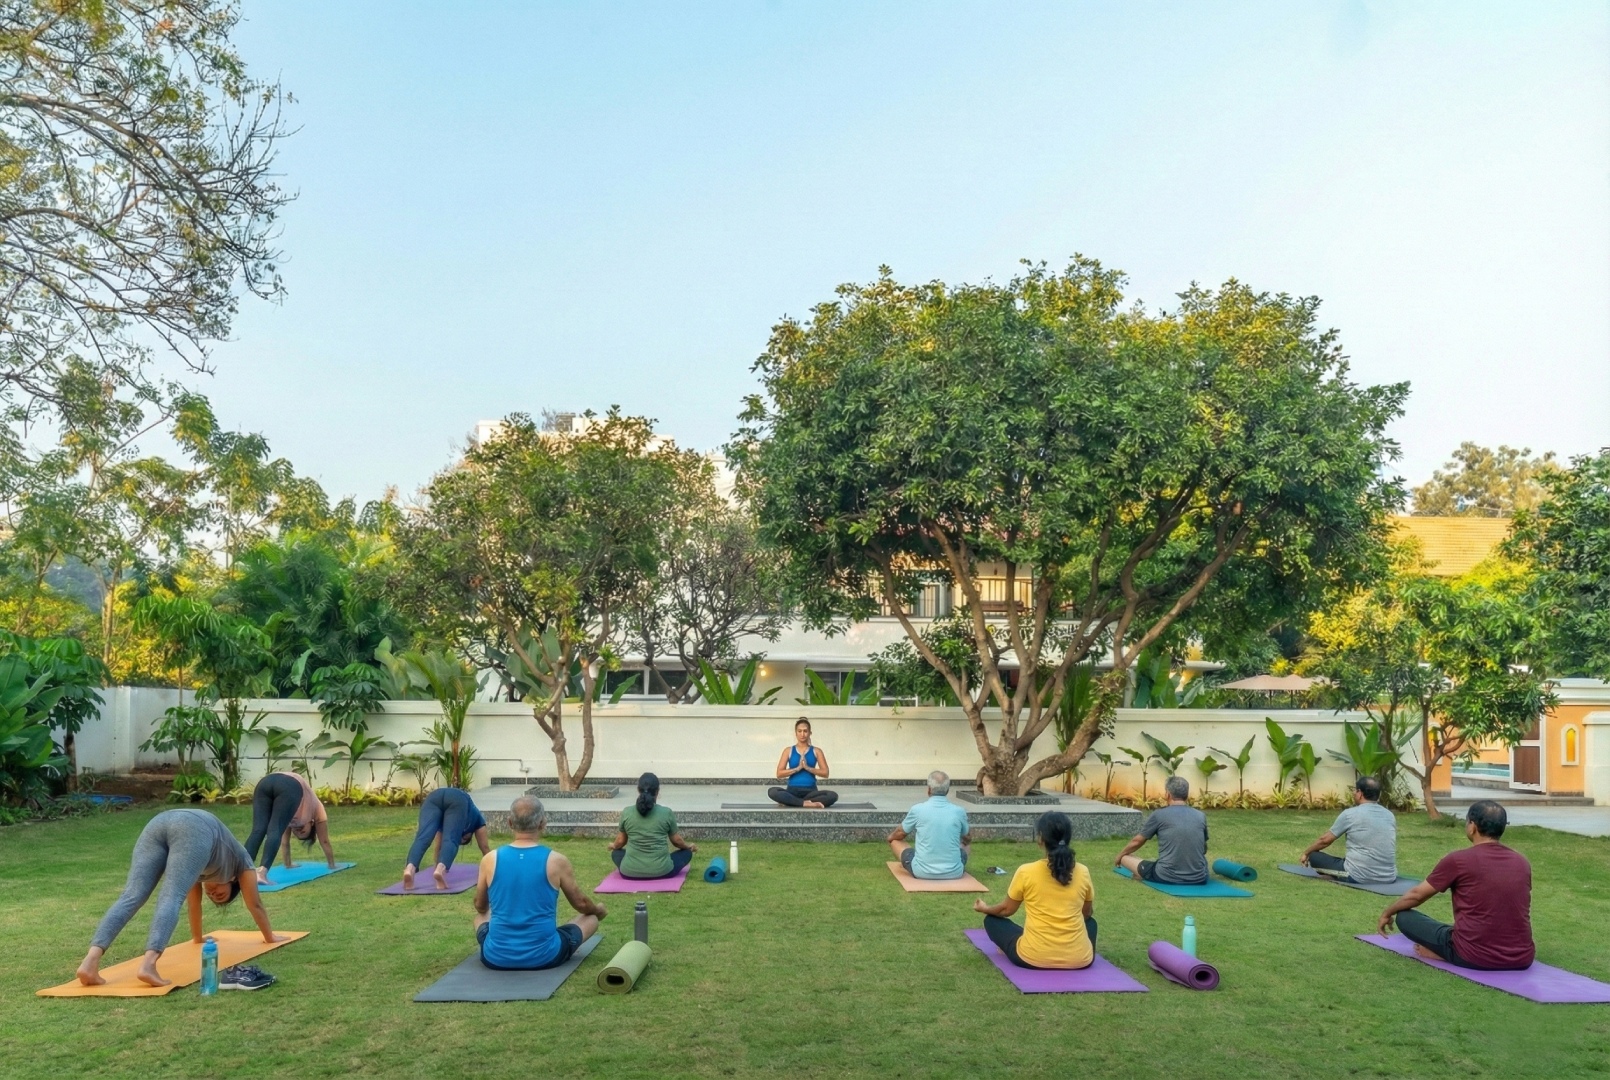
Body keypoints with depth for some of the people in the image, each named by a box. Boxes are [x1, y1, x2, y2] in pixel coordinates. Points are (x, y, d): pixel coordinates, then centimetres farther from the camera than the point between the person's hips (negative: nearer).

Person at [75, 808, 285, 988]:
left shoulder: (201, 869, 47)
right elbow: (255, 904, 41)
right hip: (194, 830, -5)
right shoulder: (240, 859, 36)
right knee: (171, 898, -18)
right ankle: (148, 964, -38)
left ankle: (90, 962, -26)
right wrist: (270, 937, 52)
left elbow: (194, 902, 53)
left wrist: (197, 937, 65)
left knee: (132, 896, -9)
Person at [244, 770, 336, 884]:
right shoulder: (316, 808, 35)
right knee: (275, 832, -11)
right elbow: (325, 841, 39)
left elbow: (285, 841, 48)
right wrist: (332, 865, 48)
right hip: (289, 787, -4)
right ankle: (262, 871, -29)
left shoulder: (291, 814, 45)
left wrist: (288, 864, 57)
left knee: (258, 830, -6)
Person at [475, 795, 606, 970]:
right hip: (544, 957, -3)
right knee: (591, 917, 22)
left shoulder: (490, 860, -5)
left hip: (496, 957, 3)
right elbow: (580, 903, 7)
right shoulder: (557, 862, -10)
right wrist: (599, 909, 30)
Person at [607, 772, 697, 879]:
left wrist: (613, 846, 33)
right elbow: (676, 840, 6)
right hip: (661, 871, -2)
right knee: (687, 852, 23)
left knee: (616, 853, 33)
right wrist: (689, 846, 27)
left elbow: (621, 841, 10)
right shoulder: (666, 813, -7)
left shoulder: (626, 812, -4)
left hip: (630, 872, 2)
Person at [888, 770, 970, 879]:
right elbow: (967, 839, 18)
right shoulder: (959, 812, -4)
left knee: (894, 839, 24)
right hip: (954, 872, 2)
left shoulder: (917, 810, -8)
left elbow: (898, 835, 11)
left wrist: (892, 836, 35)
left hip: (922, 872, -2)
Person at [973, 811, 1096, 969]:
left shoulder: (1026, 872, -9)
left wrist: (985, 908, 29)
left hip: (1033, 958, -3)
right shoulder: (1083, 872, -3)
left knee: (992, 920, 22)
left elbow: (1006, 910, 7)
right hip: (1080, 959, 3)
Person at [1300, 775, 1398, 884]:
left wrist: (1306, 853, 22)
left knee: (1314, 856, 8)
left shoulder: (1350, 814, -7)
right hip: (1389, 878, 7)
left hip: (1360, 877, -7)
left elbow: (1325, 840, 4)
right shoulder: (1390, 815, 9)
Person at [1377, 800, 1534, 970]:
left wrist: (1387, 914, 23)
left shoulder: (1458, 860, -8)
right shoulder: (1522, 863, 7)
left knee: (1405, 917, 10)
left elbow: (1416, 896, 4)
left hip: (1474, 957, -4)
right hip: (1521, 959, 5)